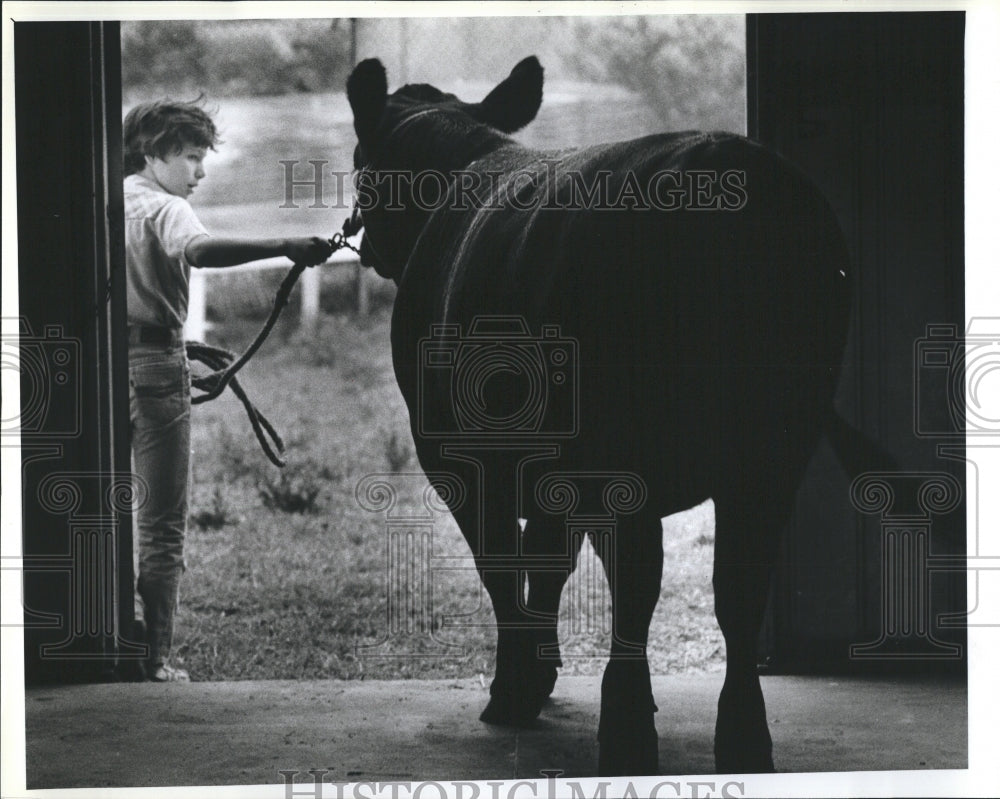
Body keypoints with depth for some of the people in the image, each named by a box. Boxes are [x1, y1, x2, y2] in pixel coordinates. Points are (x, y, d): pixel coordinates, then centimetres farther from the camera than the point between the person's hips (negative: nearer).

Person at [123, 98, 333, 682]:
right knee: (163, 525, -1)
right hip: (154, 365, -7)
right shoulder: (166, 208, -9)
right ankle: (155, 660, -2)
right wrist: (286, 249, -41)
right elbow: (199, 251, -33)